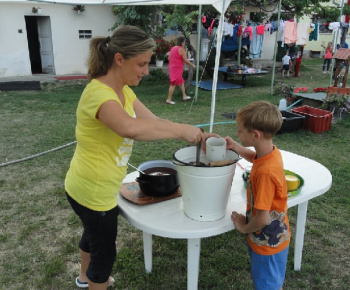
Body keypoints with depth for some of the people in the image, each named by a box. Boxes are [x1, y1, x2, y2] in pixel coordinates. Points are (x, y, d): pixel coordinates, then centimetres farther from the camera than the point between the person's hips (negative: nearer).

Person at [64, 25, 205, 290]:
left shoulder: (124, 91, 1)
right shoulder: (98, 93, -29)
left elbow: (154, 122, -1)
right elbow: (131, 128, -49)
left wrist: (196, 136, -13)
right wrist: (181, 130, -36)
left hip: (92, 187, 10)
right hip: (93, 193, -10)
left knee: (93, 234, 33)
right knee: (105, 252, 13)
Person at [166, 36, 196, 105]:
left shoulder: (173, 48, 13)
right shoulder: (181, 49, -11)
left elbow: (169, 58, 17)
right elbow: (185, 60, -13)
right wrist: (192, 65, -1)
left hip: (172, 67, 9)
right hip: (177, 69, -9)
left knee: (181, 82, 18)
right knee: (173, 84, -6)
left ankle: (184, 96, 25)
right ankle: (168, 99, -4)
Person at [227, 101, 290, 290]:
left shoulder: (265, 172, -36)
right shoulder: (271, 152, -10)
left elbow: (262, 218, -31)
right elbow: (255, 157, 15)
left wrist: (245, 228, -12)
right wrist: (236, 147, -2)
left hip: (268, 243, -8)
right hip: (272, 237, 8)